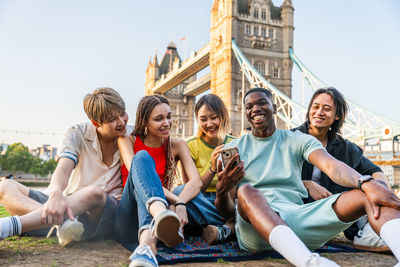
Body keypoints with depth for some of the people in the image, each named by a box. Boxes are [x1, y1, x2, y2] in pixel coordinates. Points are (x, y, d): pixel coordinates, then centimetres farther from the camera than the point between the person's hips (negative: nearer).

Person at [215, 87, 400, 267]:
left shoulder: (297, 140, 18)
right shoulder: (234, 148, 15)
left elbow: (331, 166, -3)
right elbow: (226, 209, 9)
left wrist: (367, 184, -25)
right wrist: (221, 191, -17)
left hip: (296, 215, 2)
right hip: (254, 221, -1)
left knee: (365, 195, -16)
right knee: (246, 191, -36)